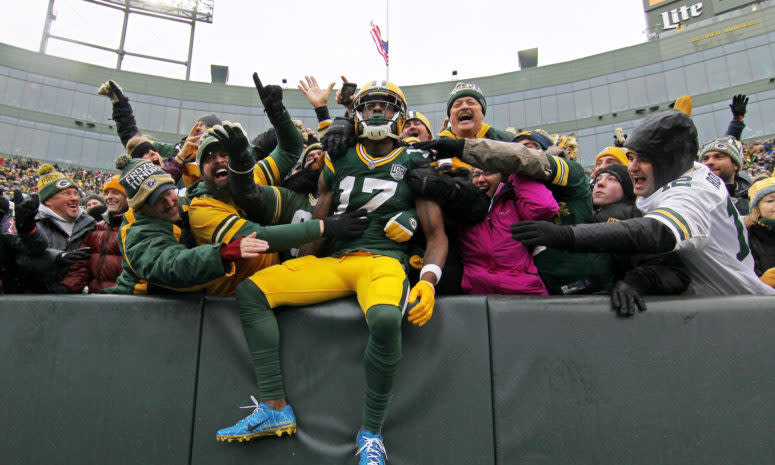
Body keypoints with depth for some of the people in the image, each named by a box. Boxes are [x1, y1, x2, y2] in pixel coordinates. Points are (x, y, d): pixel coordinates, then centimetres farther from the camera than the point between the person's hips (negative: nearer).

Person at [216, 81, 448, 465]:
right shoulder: (338, 161, 15)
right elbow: (316, 225, 19)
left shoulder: (415, 163, 6)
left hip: (383, 260, -4)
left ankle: (370, 432, -13)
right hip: (334, 260, 5)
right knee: (250, 290, -10)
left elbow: (436, 235, 4)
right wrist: (296, 278, 9)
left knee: (385, 319, -38)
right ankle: (275, 408, -6)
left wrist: (428, 280, -14)